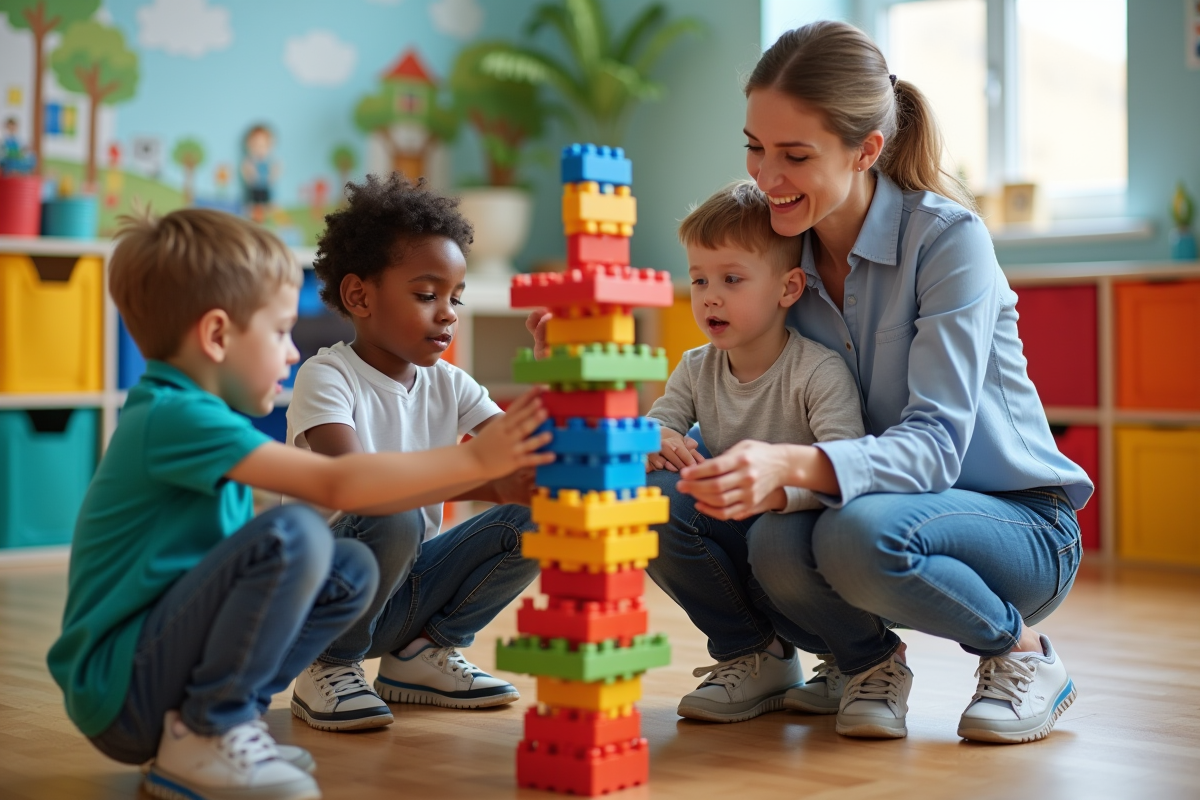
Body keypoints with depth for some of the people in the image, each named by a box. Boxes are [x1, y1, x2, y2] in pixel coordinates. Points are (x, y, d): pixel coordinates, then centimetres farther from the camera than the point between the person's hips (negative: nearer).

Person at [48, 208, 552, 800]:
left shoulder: (175, 412, 13)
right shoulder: (174, 417, -19)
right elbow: (335, 484, -24)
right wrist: (474, 460, -19)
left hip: (158, 658, 10)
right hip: (114, 690, -10)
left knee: (351, 571, 6)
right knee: (294, 535, -28)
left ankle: (220, 717, 5)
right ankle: (202, 740, -14)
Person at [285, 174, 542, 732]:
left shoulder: (448, 385, 4)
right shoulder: (326, 378, -16)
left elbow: (526, 456, -6)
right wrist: (487, 481, -45)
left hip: (409, 590, 6)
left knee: (535, 518, -11)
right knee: (394, 520, -35)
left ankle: (422, 652, 7)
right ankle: (330, 669, -8)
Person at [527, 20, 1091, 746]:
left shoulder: (948, 238, -19)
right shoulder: (783, 252, -2)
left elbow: (935, 442, -27)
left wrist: (792, 467, -46)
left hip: (1017, 523, -4)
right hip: (872, 503, 5)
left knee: (860, 532, -35)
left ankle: (1024, 653, -7)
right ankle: (862, 657, 4)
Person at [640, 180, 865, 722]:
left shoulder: (818, 371, -17)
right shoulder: (696, 370, 2)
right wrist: (656, 445, -25)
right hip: (731, 536, 5)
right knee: (657, 495, -21)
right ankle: (749, 654, -4)